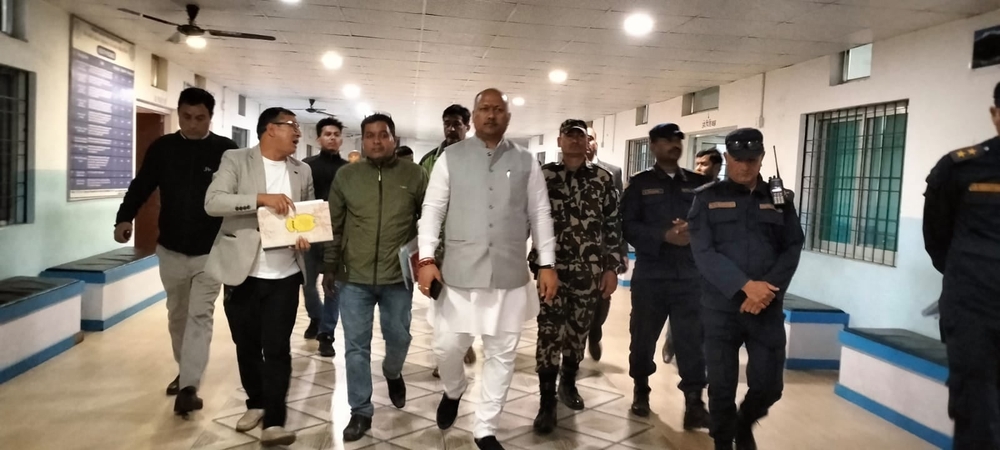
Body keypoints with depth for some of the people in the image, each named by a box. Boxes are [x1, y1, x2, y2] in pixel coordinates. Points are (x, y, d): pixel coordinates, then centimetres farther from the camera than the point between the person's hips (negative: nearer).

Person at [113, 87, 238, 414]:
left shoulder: (226, 151, -7)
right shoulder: (162, 148, 1)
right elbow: (141, 186, 3)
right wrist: (125, 218, -14)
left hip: (210, 251, -4)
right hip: (170, 249, 4)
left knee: (200, 316, -6)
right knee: (177, 314, 16)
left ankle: (189, 387, -6)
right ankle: (184, 371, 34)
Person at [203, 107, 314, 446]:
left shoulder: (302, 171, 9)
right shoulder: (235, 160, -2)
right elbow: (212, 202, -14)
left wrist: (305, 236, -6)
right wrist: (261, 198, -25)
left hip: (284, 275, 1)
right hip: (242, 272, -1)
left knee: (277, 348, -2)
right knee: (246, 345, 12)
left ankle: (274, 421, 3)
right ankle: (256, 403, 33)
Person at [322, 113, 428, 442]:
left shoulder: (415, 175, -2)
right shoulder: (345, 176, 2)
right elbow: (334, 225, 7)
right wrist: (331, 266, 6)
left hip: (398, 277, 0)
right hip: (354, 277, 1)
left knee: (398, 337, 14)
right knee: (356, 346, 5)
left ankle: (392, 374, 47)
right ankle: (361, 412, 19)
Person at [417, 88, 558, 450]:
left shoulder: (526, 162, 7)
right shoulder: (451, 158, 3)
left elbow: (540, 214, 7)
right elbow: (432, 210, 2)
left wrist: (547, 264, 1)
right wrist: (426, 259, -7)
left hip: (510, 274, 2)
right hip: (459, 272, -1)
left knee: (501, 354, 8)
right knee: (447, 346, 4)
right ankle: (453, 391, 40)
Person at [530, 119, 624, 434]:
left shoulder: (603, 179, 4)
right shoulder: (543, 176, -1)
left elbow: (613, 226, 4)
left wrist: (612, 268, 1)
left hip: (590, 271, 2)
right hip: (552, 269, -2)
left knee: (579, 331, 13)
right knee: (550, 333, -4)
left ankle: (568, 384, 35)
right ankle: (547, 401, 6)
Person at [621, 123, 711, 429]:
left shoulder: (699, 183, 10)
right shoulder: (640, 183, 4)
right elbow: (628, 226, -6)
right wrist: (665, 236, -18)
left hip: (690, 276, 1)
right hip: (650, 275, 0)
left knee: (693, 339, -2)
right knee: (643, 337, 10)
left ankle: (694, 401, 7)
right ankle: (641, 391, 29)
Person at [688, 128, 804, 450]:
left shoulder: (780, 199, 9)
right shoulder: (708, 198, 1)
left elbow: (792, 250, 3)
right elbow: (703, 252, -8)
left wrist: (766, 291, -13)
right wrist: (746, 286, -19)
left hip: (768, 309, 2)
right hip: (720, 307, -2)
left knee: (769, 385, 5)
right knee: (722, 386, 3)